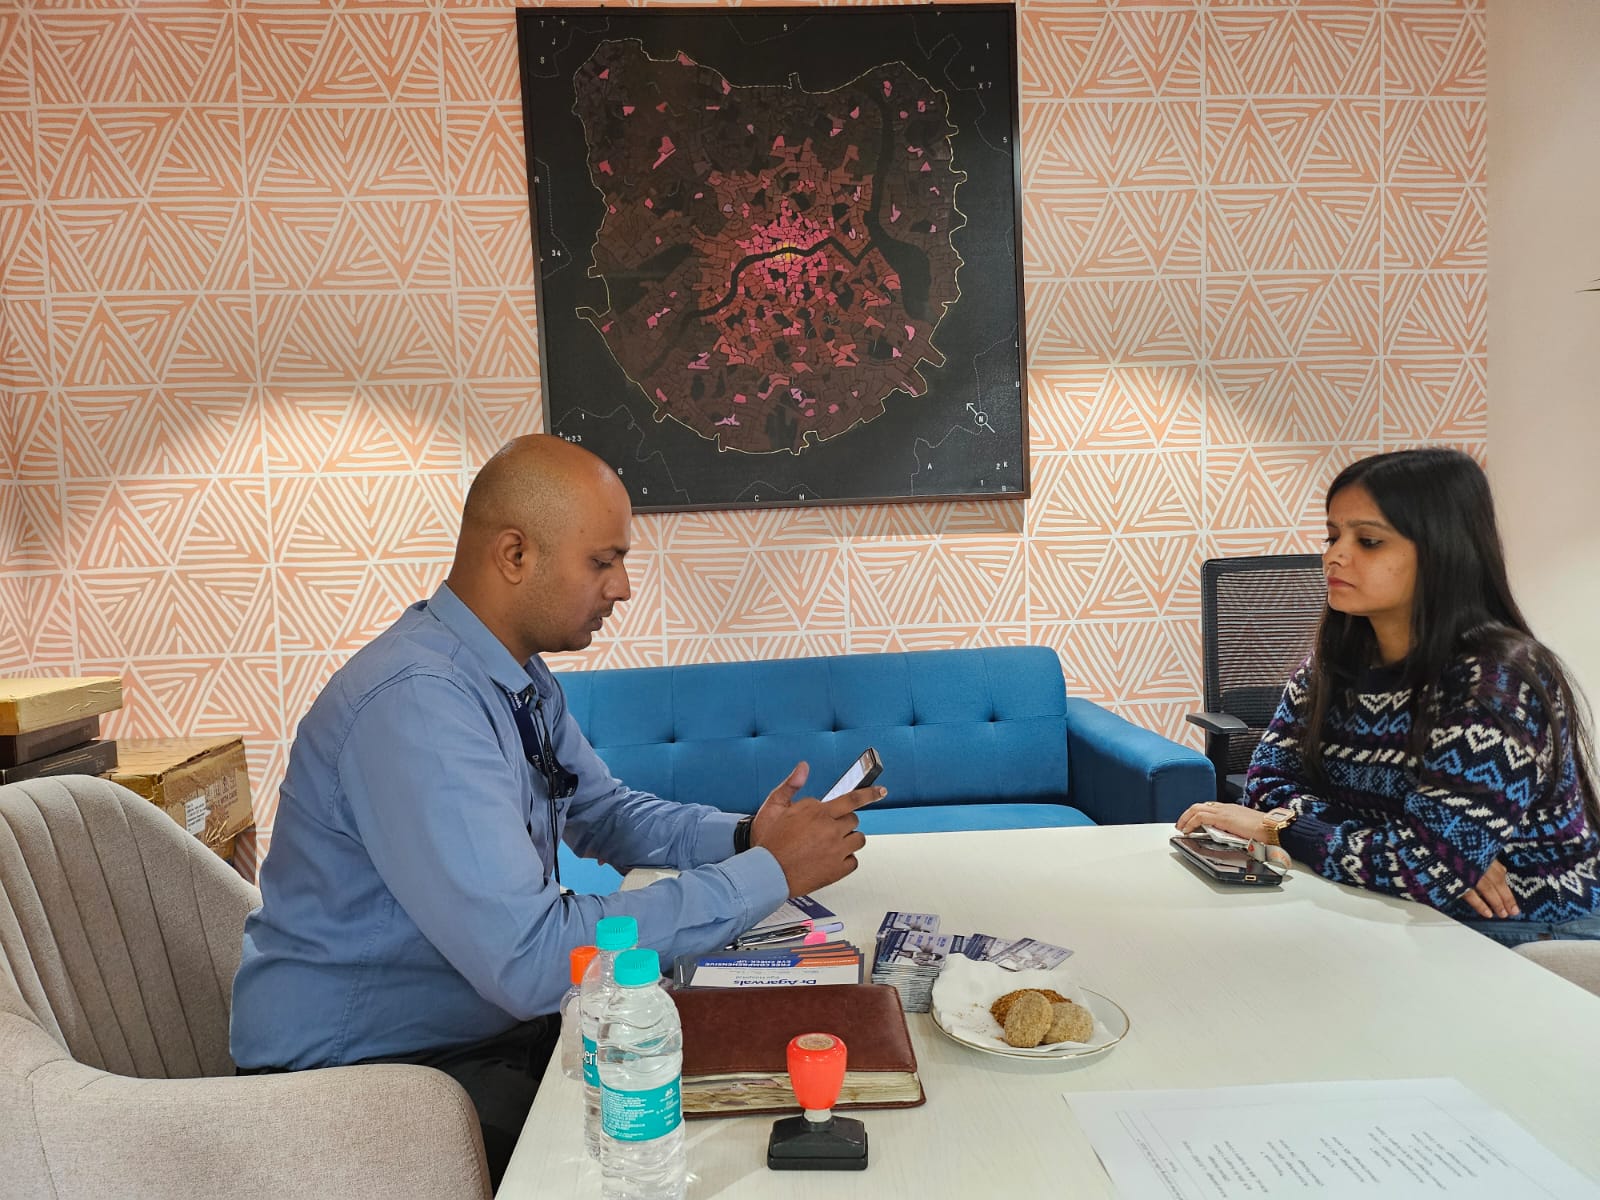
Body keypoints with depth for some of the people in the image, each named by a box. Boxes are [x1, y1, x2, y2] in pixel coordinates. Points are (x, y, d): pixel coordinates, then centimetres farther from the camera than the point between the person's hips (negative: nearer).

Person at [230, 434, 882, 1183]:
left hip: (487, 1019, 8)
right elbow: (529, 959, -33)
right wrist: (767, 874, -27)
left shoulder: (521, 675, 0)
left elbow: (603, 813, 12)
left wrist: (743, 837, -7)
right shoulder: (415, 703, -29)